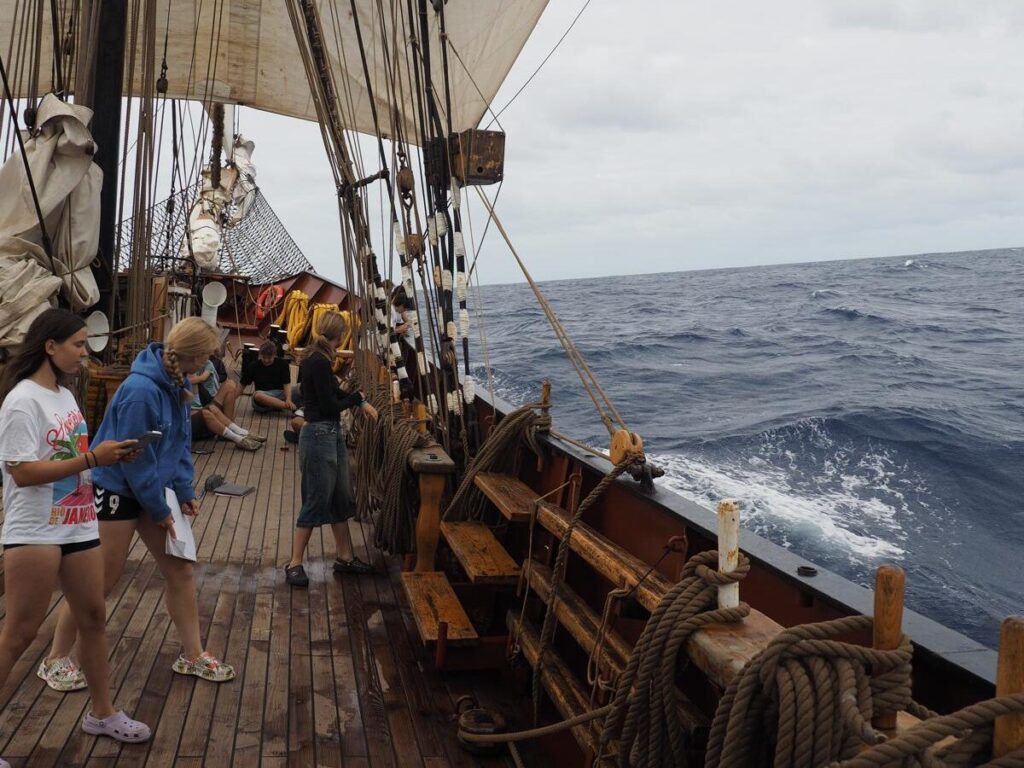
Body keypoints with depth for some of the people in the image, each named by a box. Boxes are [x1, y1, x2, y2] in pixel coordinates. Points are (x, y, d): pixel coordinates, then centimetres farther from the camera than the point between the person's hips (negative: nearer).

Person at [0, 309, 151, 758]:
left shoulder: (64, 394, 11)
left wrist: (110, 454, 1)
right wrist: (93, 458, -23)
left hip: (78, 527, 9)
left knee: (94, 617, 15)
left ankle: (102, 713, 29)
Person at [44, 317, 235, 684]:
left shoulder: (175, 384, -1)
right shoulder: (141, 391, -28)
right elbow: (135, 459, -23)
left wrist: (185, 491, 2)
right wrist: (159, 509, -13)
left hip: (150, 488, 8)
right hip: (116, 491, -8)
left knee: (181, 572, 9)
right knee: (101, 581, 3)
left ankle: (193, 656, 22)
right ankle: (56, 658, 24)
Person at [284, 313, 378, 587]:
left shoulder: (316, 359, 10)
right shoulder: (319, 363, -19)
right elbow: (330, 405, -19)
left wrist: (362, 403, 11)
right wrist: (357, 398, -2)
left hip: (331, 435, 10)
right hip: (319, 436, -10)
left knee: (341, 499, 16)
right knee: (316, 502, -2)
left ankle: (345, 557, 26)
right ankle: (294, 564, 9)